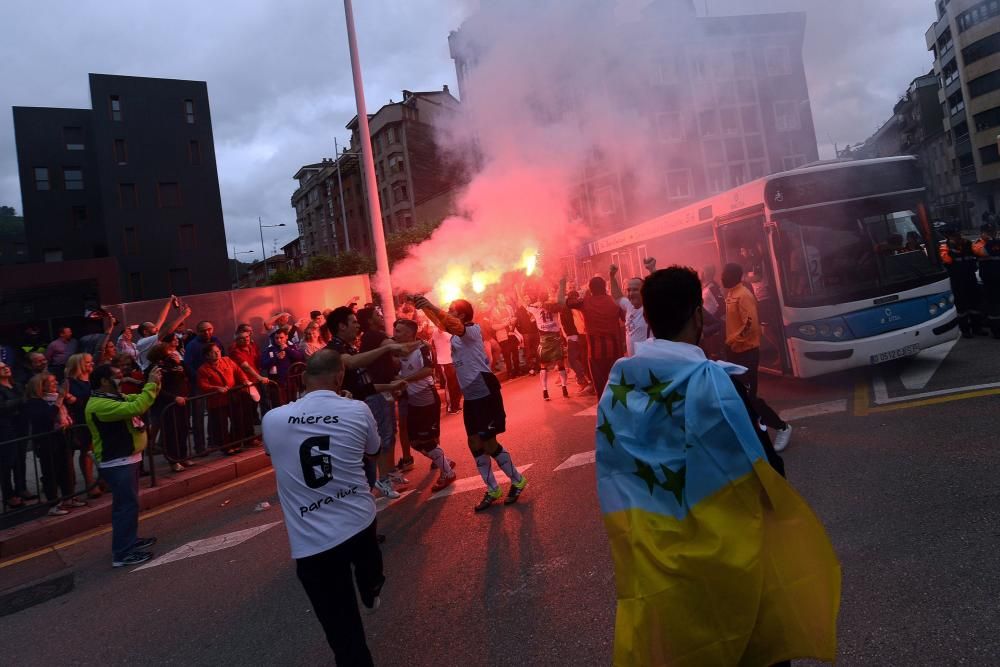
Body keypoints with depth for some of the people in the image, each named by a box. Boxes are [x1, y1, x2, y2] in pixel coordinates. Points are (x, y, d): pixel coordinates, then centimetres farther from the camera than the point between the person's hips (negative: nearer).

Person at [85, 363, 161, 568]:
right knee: (126, 505, -7)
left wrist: (155, 384, -3)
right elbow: (136, 408, -35)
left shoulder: (115, 397, 10)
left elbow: (138, 400, 14)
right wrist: (151, 384, -28)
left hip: (126, 458, 11)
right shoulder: (100, 404, -24)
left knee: (128, 503, 19)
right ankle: (122, 553, -1)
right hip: (116, 463, -11)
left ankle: (130, 540, 32)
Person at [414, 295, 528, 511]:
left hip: (485, 392, -9)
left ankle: (517, 480, 15)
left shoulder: (473, 330, -13)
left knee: (488, 443, -4)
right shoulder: (456, 334, 14)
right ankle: (493, 489, 21)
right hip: (470, 395, 9)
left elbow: (453, 324, -32)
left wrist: (431, 306, -43)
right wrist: (423, 306, 1)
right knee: (475, 443, 9)